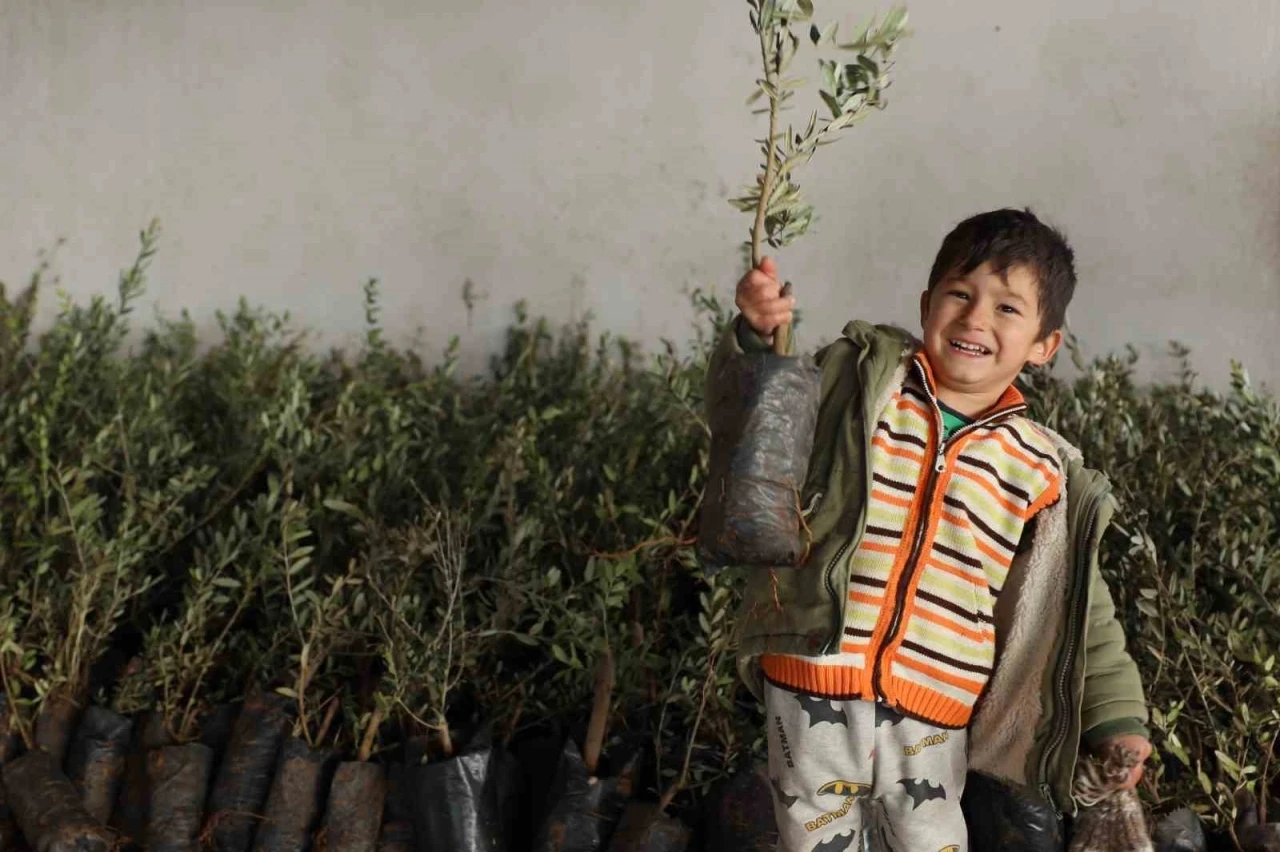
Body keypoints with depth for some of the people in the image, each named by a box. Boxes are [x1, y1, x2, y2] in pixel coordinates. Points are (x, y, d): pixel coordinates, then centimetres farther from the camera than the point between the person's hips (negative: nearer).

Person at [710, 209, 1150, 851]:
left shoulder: (1040, 474, 3)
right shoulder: (857, 382, 1)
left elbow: (1077, 609, 8)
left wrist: (1116, 717, 3)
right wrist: (755, 336, -23)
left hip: (931, 715, 1)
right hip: (814, 683, 0)